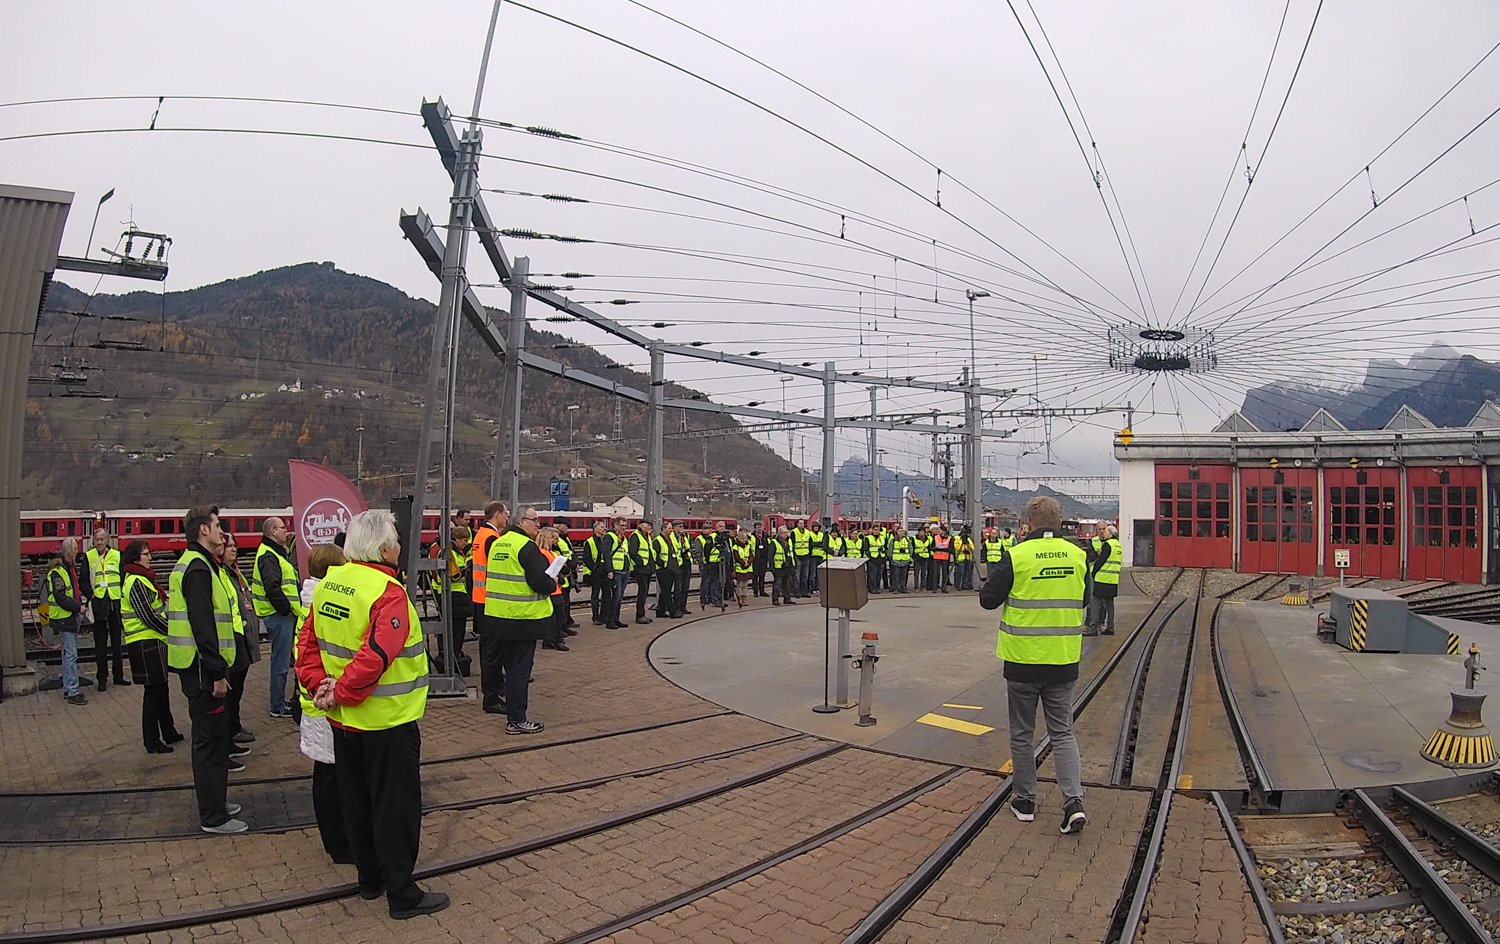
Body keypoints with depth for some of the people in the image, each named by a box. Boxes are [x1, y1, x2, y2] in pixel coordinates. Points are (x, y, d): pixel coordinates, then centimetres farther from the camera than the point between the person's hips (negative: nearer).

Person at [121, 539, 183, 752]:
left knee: (160, 688, 17)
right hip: (146, 644, -10)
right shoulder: (136, 582, -16)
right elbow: (148, 616, -20)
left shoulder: (142, 579, 16)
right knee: (153, 690, -4)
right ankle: (152, 741, 4)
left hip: (153, 642, 10)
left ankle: (168, 733, 27)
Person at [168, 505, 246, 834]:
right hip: (202, 669, -11)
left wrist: (218, 668, 21)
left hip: (202, 667, 11)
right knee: (211, 739, -3)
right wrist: (217, 672, -22)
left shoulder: (197, 564, 17)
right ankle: (213, 817, 6)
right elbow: (201, 624, -24)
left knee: (214, 735, 19)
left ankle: (214, 802, 32)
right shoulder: (198, 567, -17)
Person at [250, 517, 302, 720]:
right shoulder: (268, 556, -15)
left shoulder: (276, 553, 19)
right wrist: (286, 608, -18)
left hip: (284, 615, 11)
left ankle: (279, 702, 27)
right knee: (281, 662, -3)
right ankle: (278, 707, 4)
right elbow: (272, 588, -24)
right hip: (278, 616, -11)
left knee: (282, 660, 17)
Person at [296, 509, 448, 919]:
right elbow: (375, 656, -31)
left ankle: (370, 879, 35)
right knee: (395, 808, 5)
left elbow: (308, 640, 4)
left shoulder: (329, 584, 2)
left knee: (357, 801, 20)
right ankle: (402, 895, 16)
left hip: (344, 720, 8)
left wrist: (317, 682, -3)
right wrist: (340, 692, -19)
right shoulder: (387, 593, -24)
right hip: (387, 721, -8)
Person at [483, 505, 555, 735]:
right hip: (524, 617, -8)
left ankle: (513, 714, 26)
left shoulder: (497, 543, 10)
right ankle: (516, 720, 6)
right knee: (521, 668, 0)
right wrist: (553, 584, -2)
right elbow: (539, 582, -23)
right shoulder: (527, 547, -17)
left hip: (500, 615, 8)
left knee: (512, 665, 18)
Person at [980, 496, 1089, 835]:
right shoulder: (1078, 556, -2)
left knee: (1022, 734, 12)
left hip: (1023, 661, -3)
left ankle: (1024, 801, 22)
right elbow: (1084, 598, 14)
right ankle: (1074, 801, 1)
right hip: (1063, 661, 3)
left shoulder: (1017, 557, -14)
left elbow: (988, 599, -7)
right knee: (1062, 733, 13)